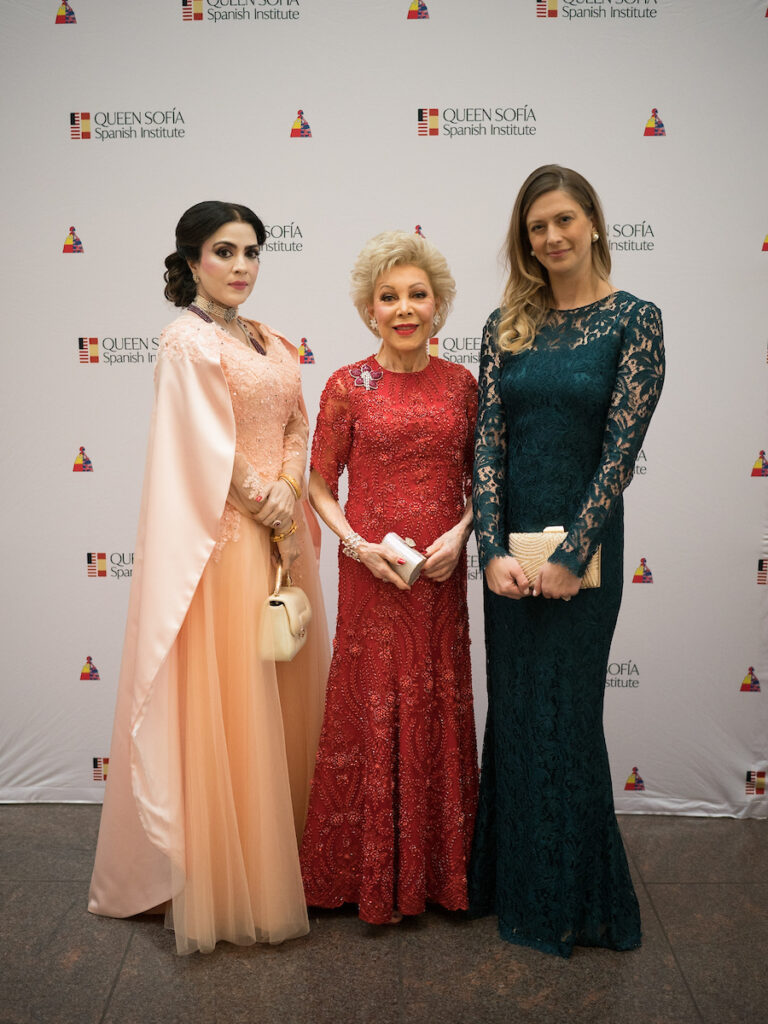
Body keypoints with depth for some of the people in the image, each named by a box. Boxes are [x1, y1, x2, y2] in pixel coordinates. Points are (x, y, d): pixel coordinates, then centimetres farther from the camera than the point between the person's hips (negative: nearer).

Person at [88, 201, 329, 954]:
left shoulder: (271, 343, 17)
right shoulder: (187, 340, -6)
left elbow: (296, 428, 11)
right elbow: (210, 450, -12)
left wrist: (287, 495, -6)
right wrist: (266, 506, -7)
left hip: (282, 534, 8)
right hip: (223, 538, -7)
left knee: (284, 696, 12)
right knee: (226, 702, -1)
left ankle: (283, 853, 28)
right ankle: (224, 883, 14)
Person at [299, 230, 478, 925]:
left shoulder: (462, 383, 4)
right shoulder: (348, 386, -2)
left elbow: (479, 479, 10)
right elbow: (320, 485, 2)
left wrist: (461, 531, -8)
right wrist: (359, 544, -12)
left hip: (442, 574, 2)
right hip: (371, 573, -2)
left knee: (440, 710, 11)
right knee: (372, 711, 6)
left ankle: (440, 868, 31)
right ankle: (372, 875, 26)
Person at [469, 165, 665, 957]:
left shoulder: (634, 320, -5)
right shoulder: (507, 325, 6)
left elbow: (621, 447, -10)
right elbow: (488, 439, 0)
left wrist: (570, 556, -14)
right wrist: (493, 550, -10)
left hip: (582, 543, -4)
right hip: (509, 542, 4)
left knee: (564, 712, 5)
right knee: (511, 708, 13)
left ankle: (569, 899, 27)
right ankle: (510, 878, 33)